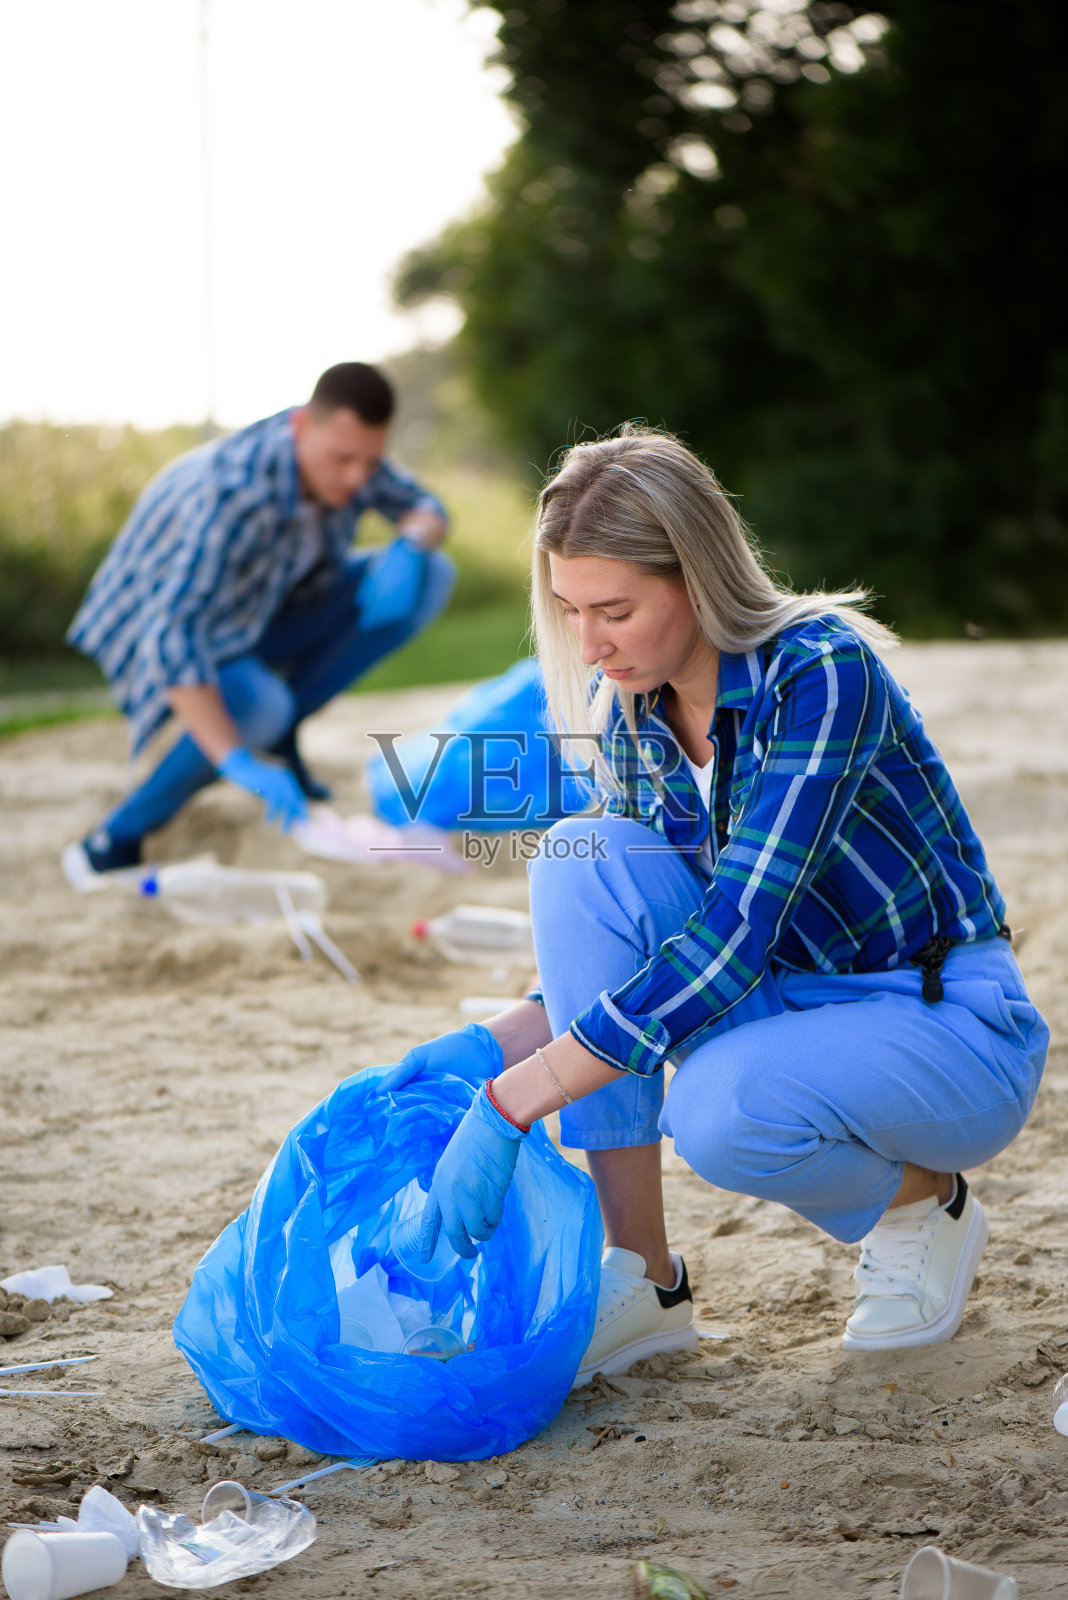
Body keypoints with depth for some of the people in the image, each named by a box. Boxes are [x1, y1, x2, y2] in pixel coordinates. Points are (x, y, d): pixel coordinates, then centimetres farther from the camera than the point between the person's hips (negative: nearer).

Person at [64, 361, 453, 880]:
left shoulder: (340, 446, -17)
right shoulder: (232, 493, -38)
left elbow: (424, 507, 1)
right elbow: (170, 637, -46)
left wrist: (409, 546, -25)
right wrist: (238, 763, -53)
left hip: (266, 609, 7)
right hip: (169, 622, -7)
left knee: (431, 577, -9)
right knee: (258, 709, -41)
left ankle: (277, 735, -1)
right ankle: (116, 839, -19)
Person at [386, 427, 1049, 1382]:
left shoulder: (821, 674, -24)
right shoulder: (627, 708, -2)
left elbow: (734, 932, -32)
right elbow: (622, 942, 6)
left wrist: (510, 1106, -35)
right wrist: (492, 1046, -12)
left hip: (954, 1029, -6)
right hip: (792, 1000, 7)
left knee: (721, 1108, -36)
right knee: (581, 860, -18)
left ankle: (923, 1201, 0)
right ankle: (642, 1279, -14)